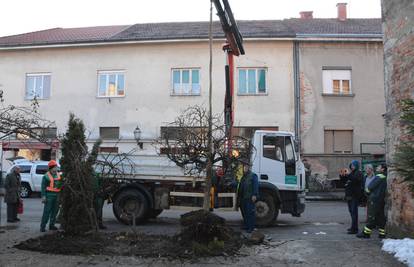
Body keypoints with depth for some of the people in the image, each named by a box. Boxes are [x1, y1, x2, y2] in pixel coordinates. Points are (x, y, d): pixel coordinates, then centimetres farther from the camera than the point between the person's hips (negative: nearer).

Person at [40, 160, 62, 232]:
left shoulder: (58, 175, 13)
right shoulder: (46, 176, -5)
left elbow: (61, 185, 20)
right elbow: (43, 187, -9)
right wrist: (43, 196, -15)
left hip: (57, 196, 6)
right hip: (49, 196, -6)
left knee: (55, 211, 11)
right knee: (47, 211, -7)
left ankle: (51, 225, 22)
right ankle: (42, 226, -2)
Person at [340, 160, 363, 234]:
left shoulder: (359, 173, -5)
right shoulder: (351, 173, 18)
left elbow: (356, 180, -25)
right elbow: (344, 181, 22)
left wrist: (349, 175, -27)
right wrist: (342, 176, 5)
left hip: (355, 195, -8)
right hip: (349, 195, 9)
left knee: (354, 211, -11)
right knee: (351, 211, 14)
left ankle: (354, 229, -12)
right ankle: (354, 227, 24)